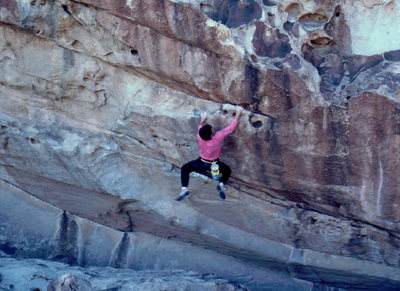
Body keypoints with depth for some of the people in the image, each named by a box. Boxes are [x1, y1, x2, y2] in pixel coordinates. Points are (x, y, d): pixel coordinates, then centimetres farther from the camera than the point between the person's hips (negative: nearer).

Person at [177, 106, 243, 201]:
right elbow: (231, 127, -27)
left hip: (201, 163, 1)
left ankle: (184, 189, 0)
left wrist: (202, 120, 10)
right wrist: (238, 113, -21)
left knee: (185, 169, 18)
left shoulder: (199, 138, -27)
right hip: (214, 164, -1)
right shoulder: (217, 137, -33)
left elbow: (200, 130, -1)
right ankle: (221, 184, 0)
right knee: (227, 170, 26)